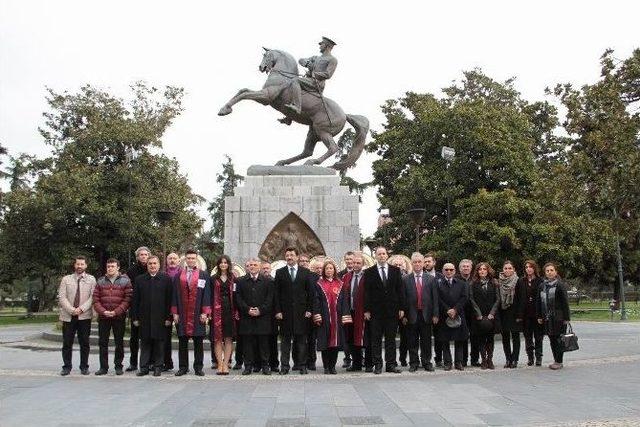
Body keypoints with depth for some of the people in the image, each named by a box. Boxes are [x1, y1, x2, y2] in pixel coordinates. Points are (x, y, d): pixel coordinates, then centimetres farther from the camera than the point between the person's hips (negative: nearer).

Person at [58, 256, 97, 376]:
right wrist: (71, 310, -12)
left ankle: (84, 367, 14)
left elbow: (92, 297, -3)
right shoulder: (66, 279, 8)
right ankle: (66, 367, 14)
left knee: (84, 343, 5)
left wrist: (81, 309, -15)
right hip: (68, 316, 1)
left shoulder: (91, 279, 5)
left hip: (85, 316, -1)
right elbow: (62, 297, 0)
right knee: (67, 343, 4)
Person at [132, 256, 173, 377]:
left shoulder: (166, 279, 1)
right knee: (145, 343, 6)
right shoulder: (139, 279, 8)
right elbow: (135, 300, 7)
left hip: (160, 318, -2)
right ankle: (144, 367, 14)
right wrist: (135, 317, 2)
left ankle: (158, 367, 13)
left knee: (159, 343, 3)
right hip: (144, 318, 2)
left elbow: (169, 299, -1)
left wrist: (168, 317, -6)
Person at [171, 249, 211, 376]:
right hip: (182, 314, 1)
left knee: (198, 341, 3)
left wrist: (205, 313, -7)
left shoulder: (204, 275, 4)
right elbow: (174, 295, 7)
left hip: (198, 314, -1)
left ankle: (198, 367, 10)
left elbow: (207, 294, 0)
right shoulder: (178, 276, 8)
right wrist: (175, 313, 0)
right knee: (182, 341, 6)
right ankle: (183, 367, 13)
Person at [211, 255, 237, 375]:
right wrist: (209, 312, -5)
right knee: (217, 338, -2)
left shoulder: (233, 279, 9)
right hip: (217, 310, 0)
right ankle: (220, 364, 1)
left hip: (229, 310, 0)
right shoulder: (214, 279, 9)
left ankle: (225, 364, 2)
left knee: (228, 338, -1)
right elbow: (211, 296, 4)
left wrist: (236, 312, -3)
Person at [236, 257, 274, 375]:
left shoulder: (268, 281, 8)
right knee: (247, 342, 2)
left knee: (264, 342, 1)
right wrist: (247, 309, -9)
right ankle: (248, 366, 8)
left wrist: (260, 310, -10)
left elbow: (270, 299, 2)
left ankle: (265, 365, 8)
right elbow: (238, 298, 3)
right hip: (246, 318, 1)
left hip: (263, 317, -1)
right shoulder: (241, 281, 10)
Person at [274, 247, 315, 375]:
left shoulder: (306, 273, 7)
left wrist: (309, 309, -2)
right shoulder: (280, 273, 7)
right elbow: (276, 293, 3)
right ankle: (284, 366, 7)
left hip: (301, 311, 0)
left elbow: (311, 292, 6)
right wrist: (278, 310, -5)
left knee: (301, 339, 3)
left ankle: (302, 366, 10)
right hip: (285, 312, 0)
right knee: (285, 339, 3)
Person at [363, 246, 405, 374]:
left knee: (391, 338, 6)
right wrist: (366, 310, -6)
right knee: (376, 339, 3)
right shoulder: (369, 272, 2)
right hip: (375, 311, -2)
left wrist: (401, 308, 1)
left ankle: (391, 364, 12)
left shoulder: (395, 270, 8)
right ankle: (377, 365, 9)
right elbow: (366, 292, -1)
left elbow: (400, 290, 7)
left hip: (392, 310, 2)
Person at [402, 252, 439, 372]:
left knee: (426, 341, 7)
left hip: (426, 314, 1)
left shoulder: (431, 279, 6)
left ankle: (427, 362, 17)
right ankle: (414, 363, 13)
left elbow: (435, 298, 4)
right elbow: (403, 298, 0)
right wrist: (404, 315, -6)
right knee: (412, 342, 5)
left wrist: (435, 314, -2)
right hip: (412, 315, -1)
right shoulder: (405, 279, 2)